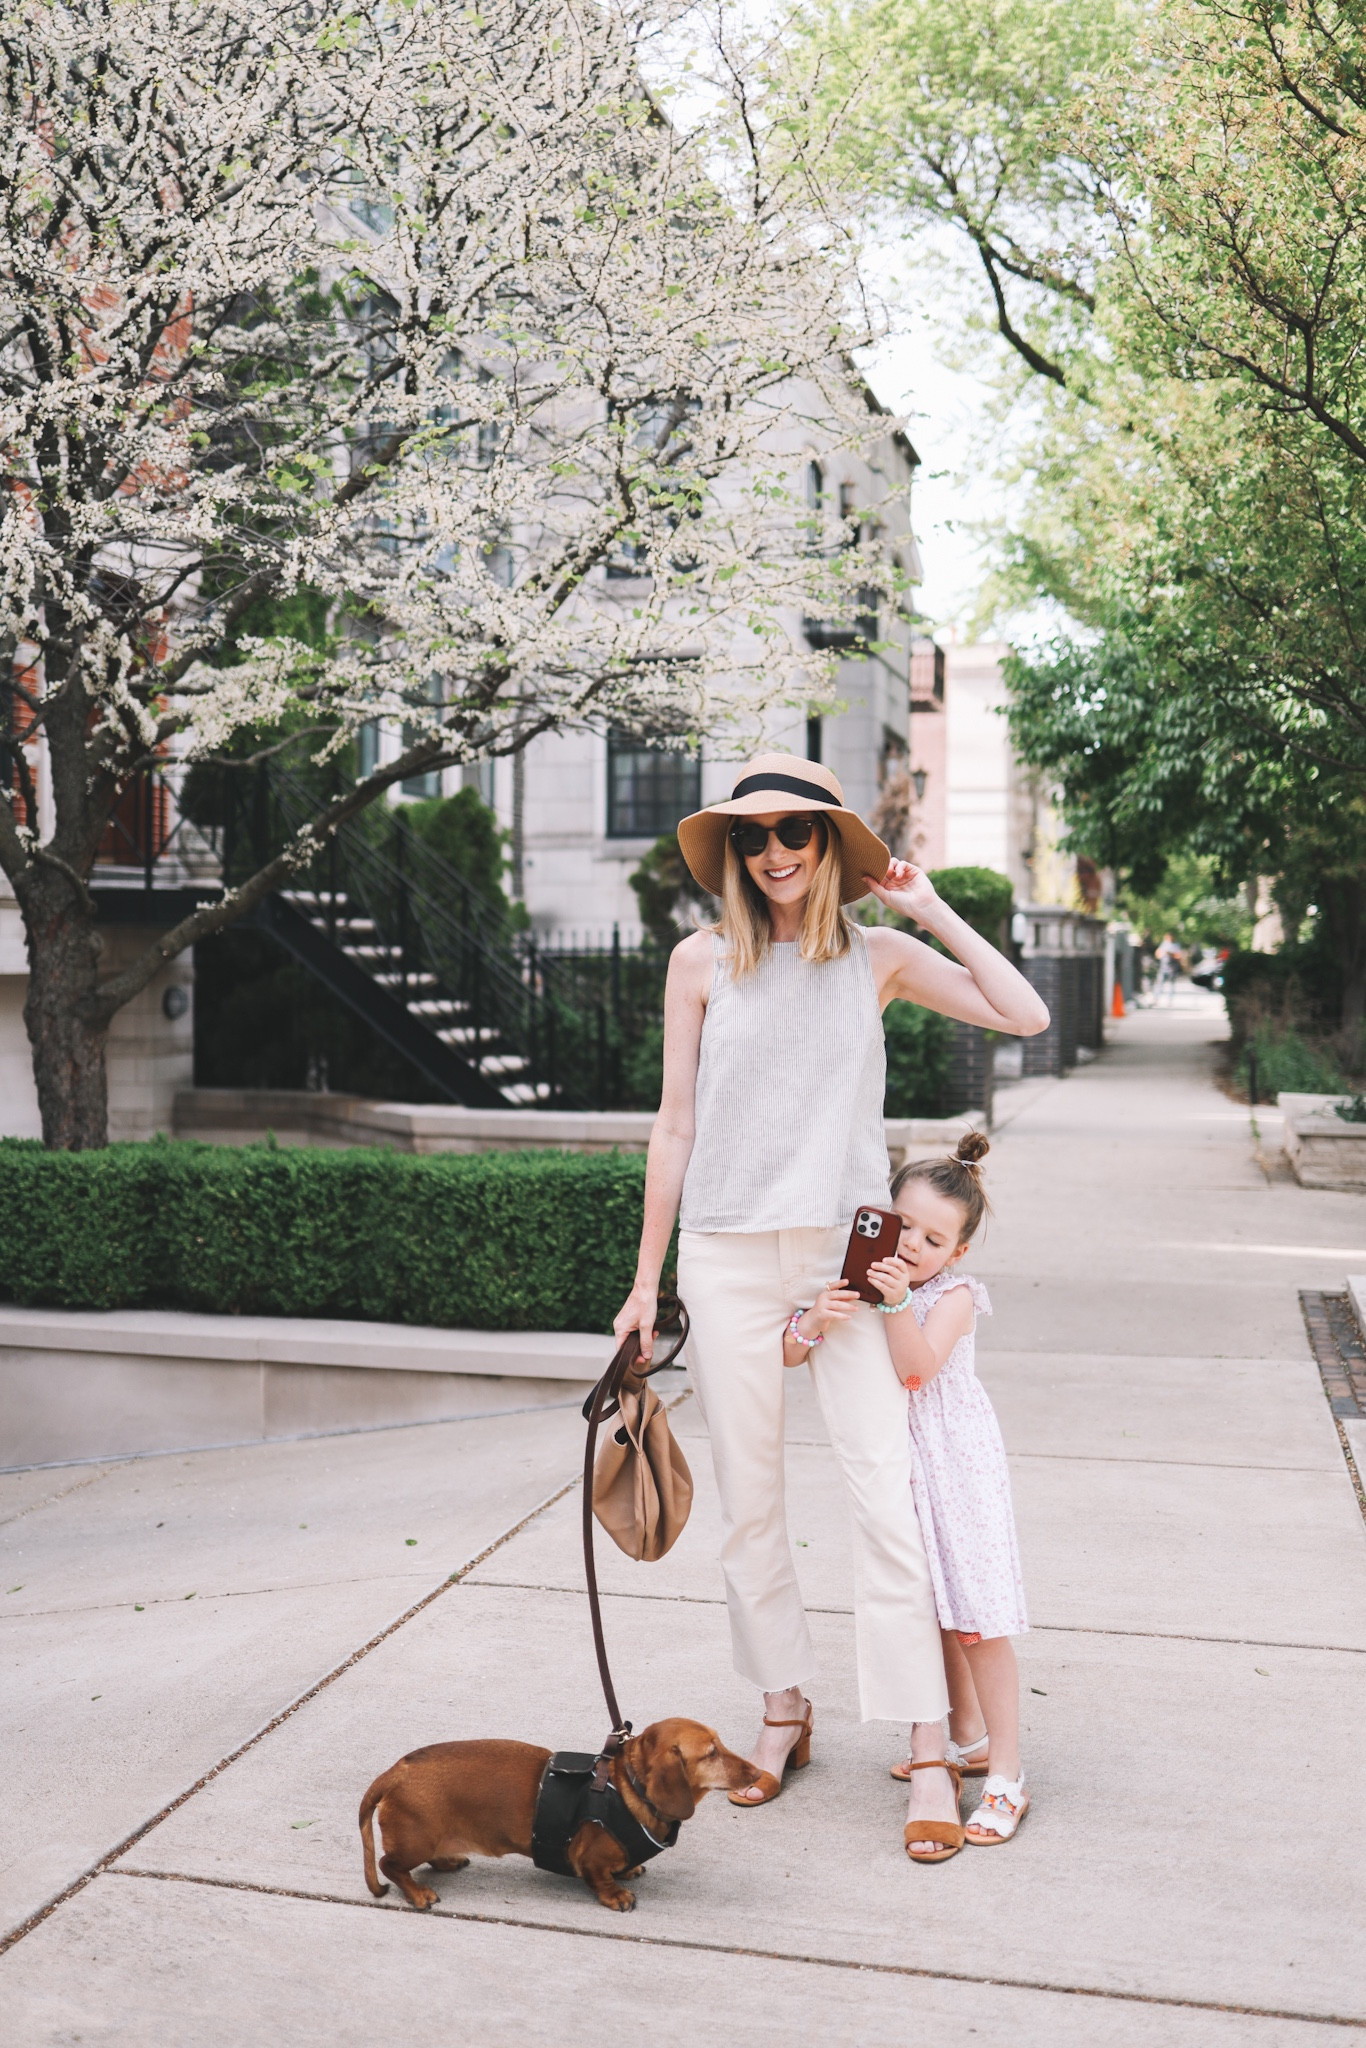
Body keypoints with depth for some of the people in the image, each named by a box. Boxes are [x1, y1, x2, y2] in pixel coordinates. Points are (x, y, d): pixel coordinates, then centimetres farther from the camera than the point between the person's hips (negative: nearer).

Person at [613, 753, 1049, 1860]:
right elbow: (675, 1125, 6)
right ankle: (785, 1711, 26)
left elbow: (1025, 1016, -2)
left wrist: (931, 909, -1)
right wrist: (646, 1279, 7)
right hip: (729, 1256, 1)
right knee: (750, 1501, 9)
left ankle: (929, 1745, 3)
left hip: (846, 1248, 0)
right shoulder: (703, 961, 2)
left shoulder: (879, 957, 4)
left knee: (887, 1495, -6)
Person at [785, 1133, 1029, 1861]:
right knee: (932, 1613, 16)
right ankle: (967, 1740, 34)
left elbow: (917, 1369, -25)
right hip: (897, 1467, 6)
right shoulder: (856, 1282, 1)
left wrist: (899, 1303, -37)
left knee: (977, 1621, -5)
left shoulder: (953, 1295, -11)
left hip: (954, 1465, -5)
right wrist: (815, 1321, -28)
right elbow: (786, 1354, -7)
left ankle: (1005, 1779, 1)